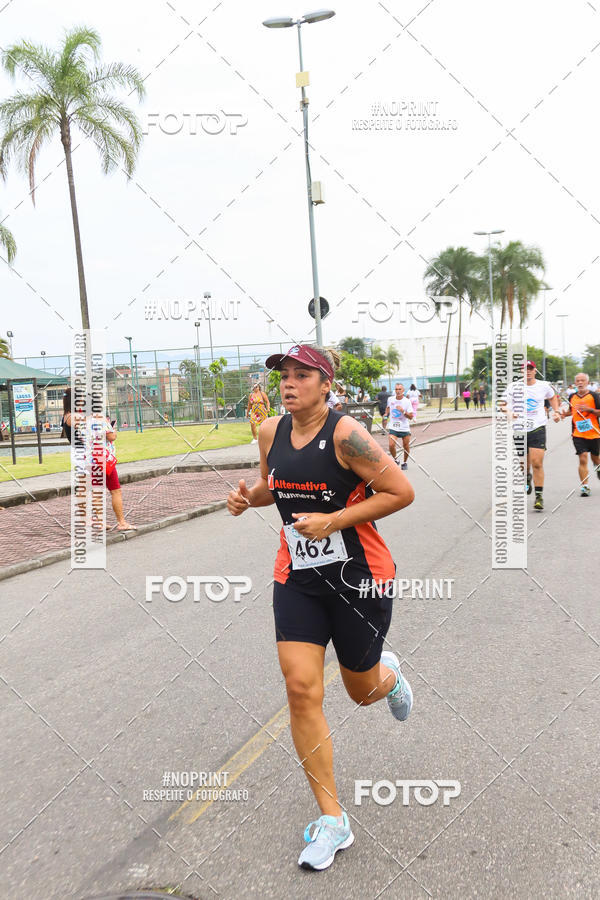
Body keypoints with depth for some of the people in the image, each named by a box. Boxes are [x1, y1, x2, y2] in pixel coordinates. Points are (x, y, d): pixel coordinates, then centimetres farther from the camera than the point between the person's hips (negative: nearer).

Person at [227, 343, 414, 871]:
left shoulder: (345, 434, -19)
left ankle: (387, 672, 54)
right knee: (301, 690, -5)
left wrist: (333, 520, -22)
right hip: (296, 579, 5)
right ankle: (333, 821, 10)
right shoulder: (271, 432, 0)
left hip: (359, 578, -4)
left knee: (363, 690, 13)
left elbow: (402, 492, -16)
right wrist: (248, 497, -3)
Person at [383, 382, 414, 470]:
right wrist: (386, 416, 14)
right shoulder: (390, 399, 0)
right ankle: (395, 459, 11)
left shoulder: (407, 401, -7)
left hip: (405, 428, -1)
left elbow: (411, 417, -9)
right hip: (393, 428, 1)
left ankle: (405, 462, 31)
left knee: (406, 447, 6)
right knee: (391, 445, -15)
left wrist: (403, 411, -23)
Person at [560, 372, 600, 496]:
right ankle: (585, 486, -7)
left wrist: (589, 409, -21)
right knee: (582, 459, -10)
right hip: (578, 434, 1)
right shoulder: (572, 397, 6)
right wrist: (565, 413, 4)